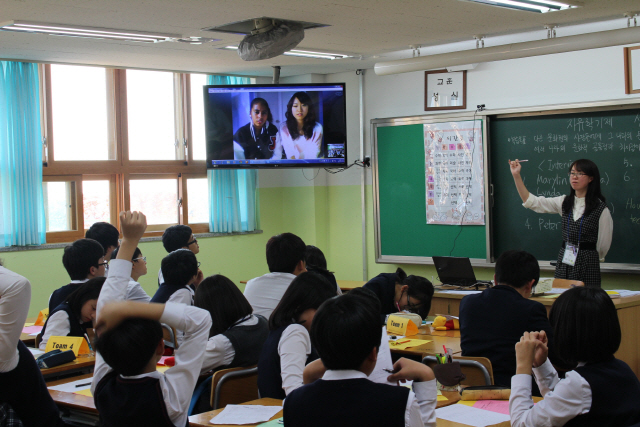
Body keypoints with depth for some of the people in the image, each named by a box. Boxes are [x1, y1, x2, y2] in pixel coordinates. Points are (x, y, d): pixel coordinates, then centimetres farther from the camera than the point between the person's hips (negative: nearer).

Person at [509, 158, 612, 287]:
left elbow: (603, 245, 1)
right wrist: (516, 175, -6)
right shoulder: (564, 203, 7)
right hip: (563, 263, 4)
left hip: (587, 267, -4)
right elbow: (531, 202, 1)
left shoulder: (601, 209, -7)